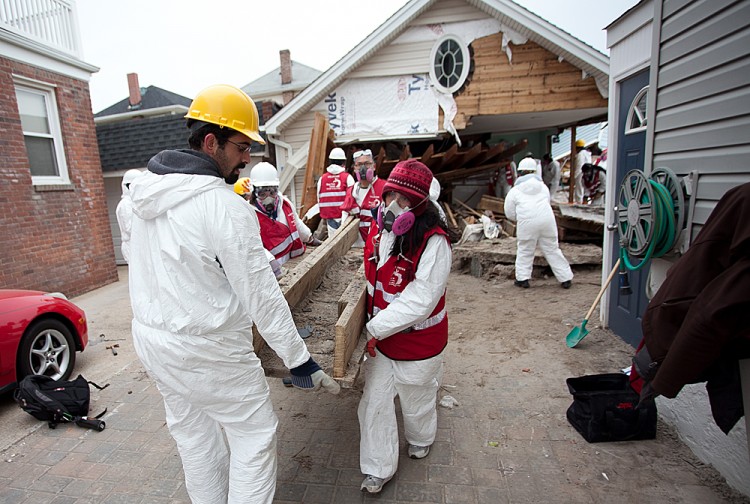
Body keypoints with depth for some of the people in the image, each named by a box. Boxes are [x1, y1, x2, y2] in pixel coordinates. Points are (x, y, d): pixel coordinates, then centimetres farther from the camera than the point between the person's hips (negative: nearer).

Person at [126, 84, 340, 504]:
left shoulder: (148, 191, 2)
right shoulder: (224, 205, -24)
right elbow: (260, 293, -23)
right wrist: (298, 359, -14)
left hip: (150, 337, 9)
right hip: (207, 351, -8)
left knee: (193, 435, 24)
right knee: (255, 434, 11)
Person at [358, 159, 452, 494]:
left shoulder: (433, 242, -26)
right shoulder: (379, 231, -4)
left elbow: (420, 301, -28)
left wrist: (375, 329, -25)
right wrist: (372, 327, 9)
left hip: (418, 342, -5)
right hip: (380, 339, 5)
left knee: (416, 400, 22)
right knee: (374, 403, 13)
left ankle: (420, 439, 55)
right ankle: (378, 469, 35)